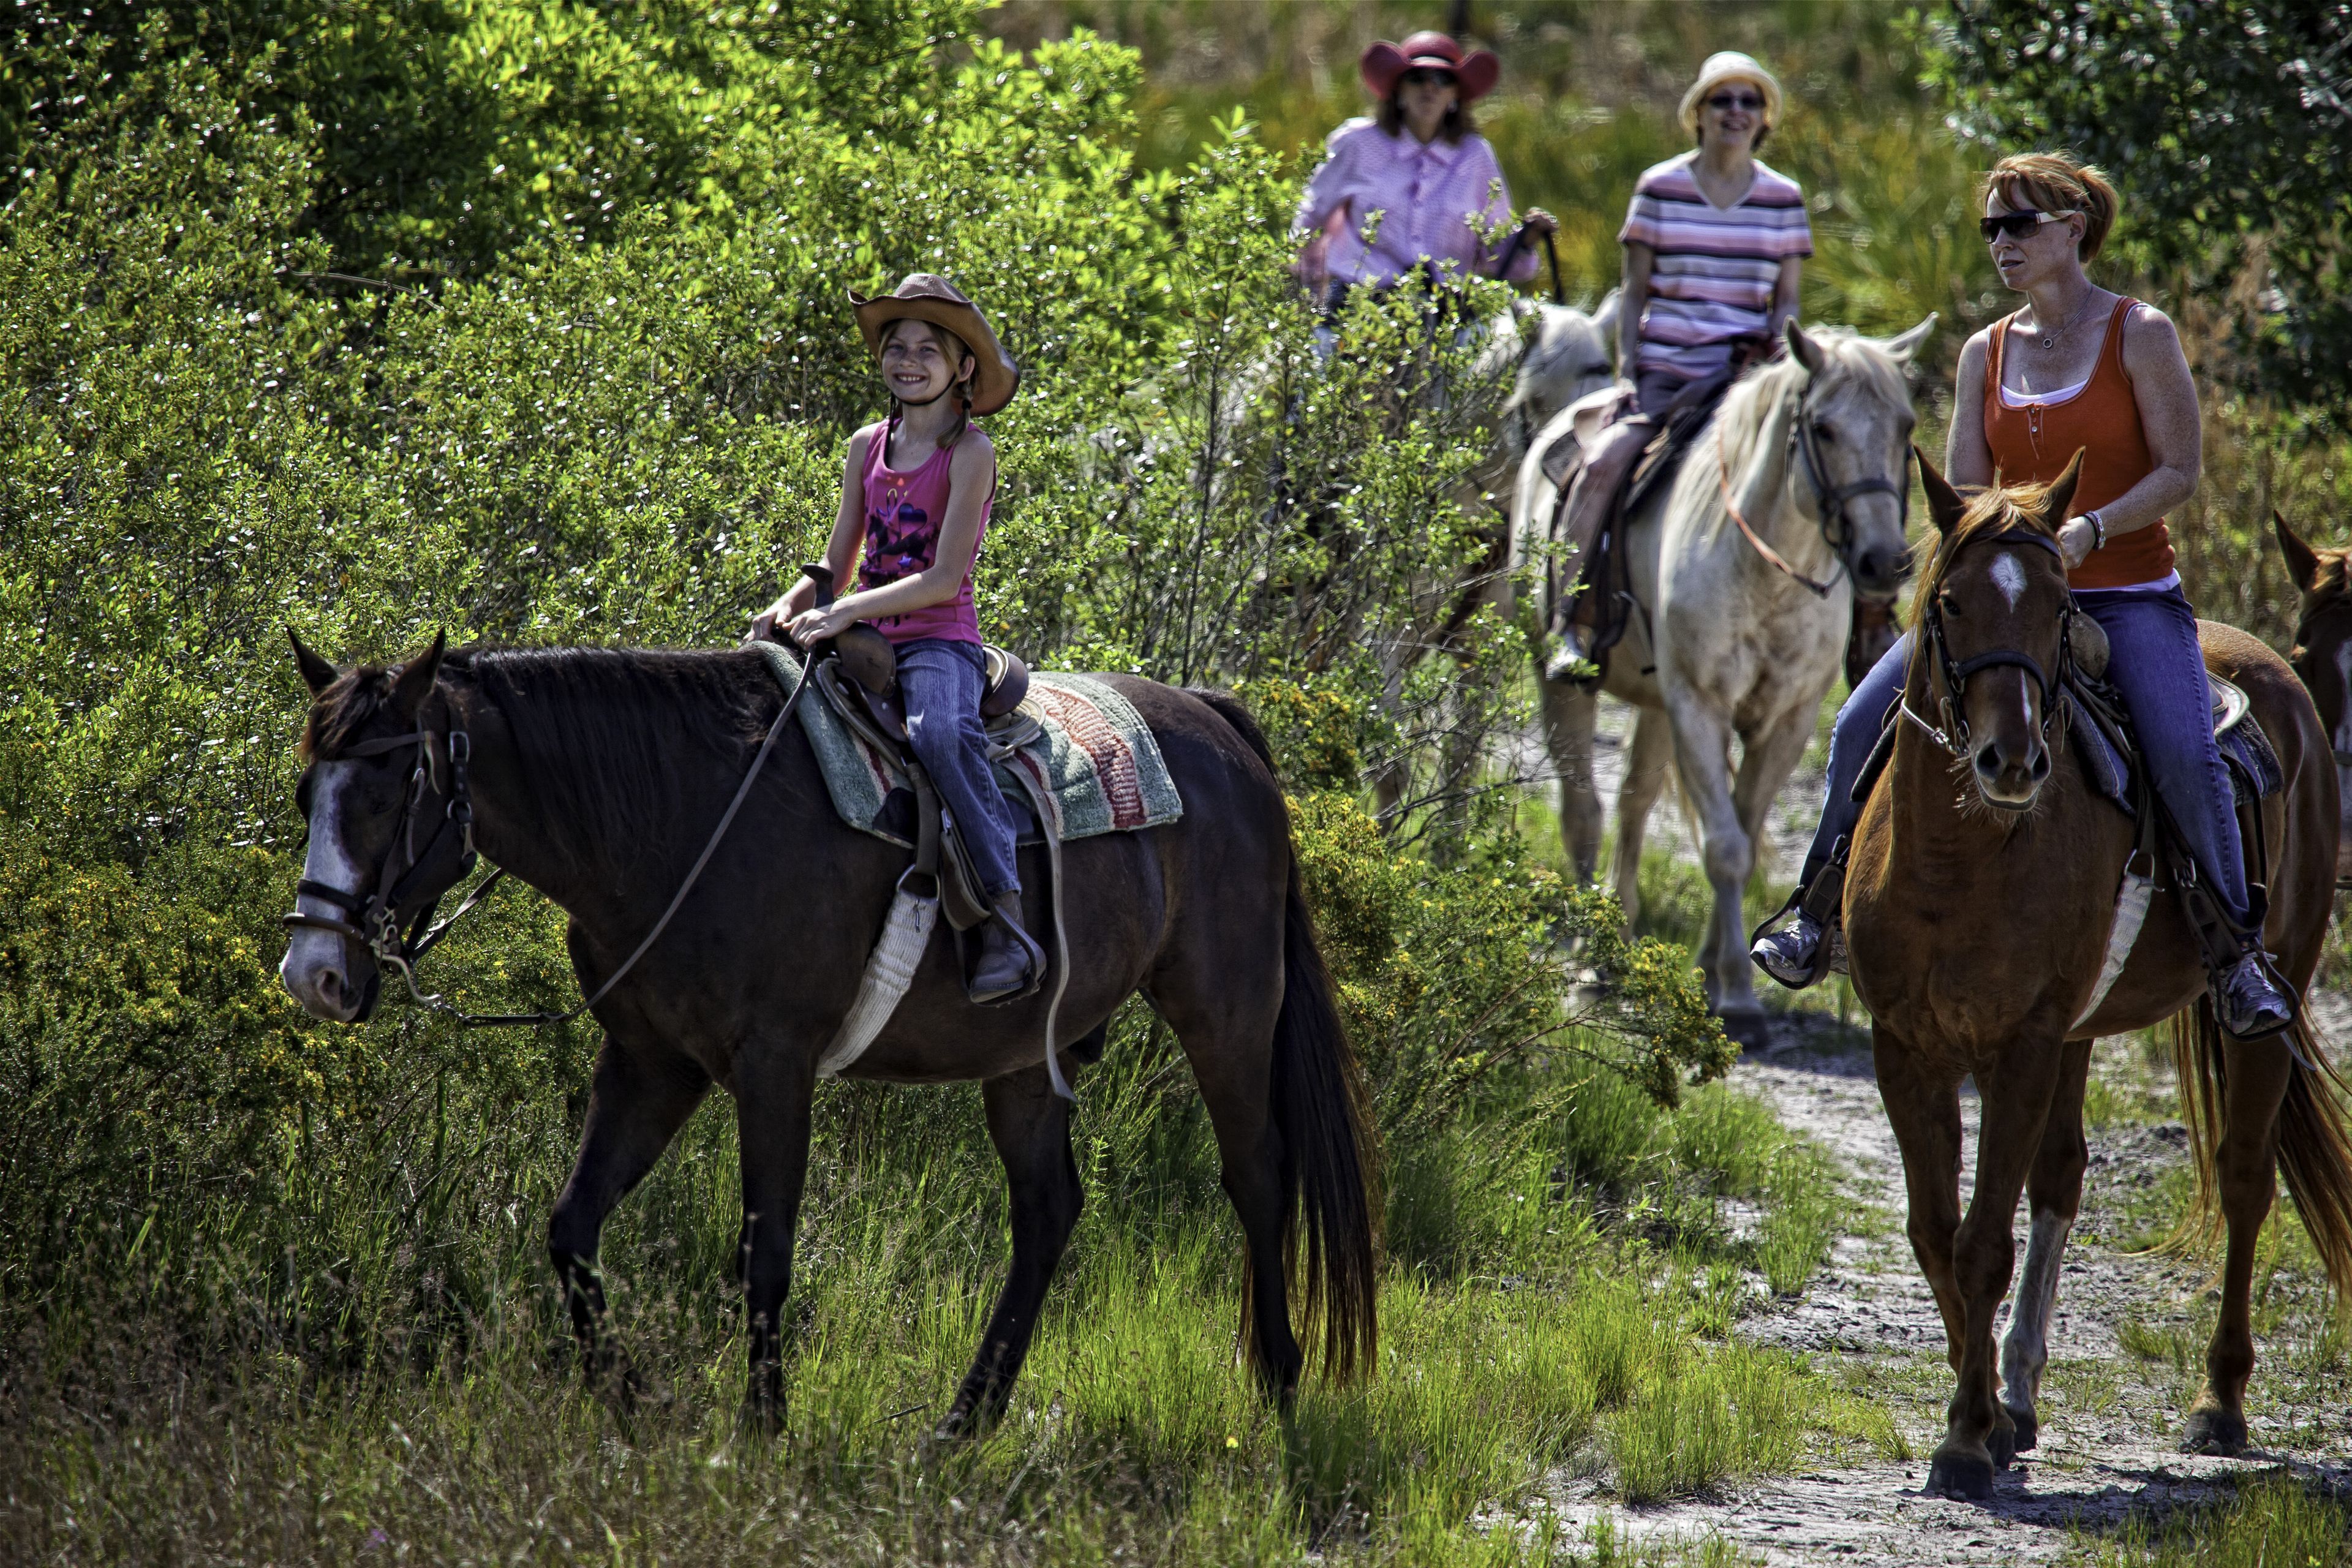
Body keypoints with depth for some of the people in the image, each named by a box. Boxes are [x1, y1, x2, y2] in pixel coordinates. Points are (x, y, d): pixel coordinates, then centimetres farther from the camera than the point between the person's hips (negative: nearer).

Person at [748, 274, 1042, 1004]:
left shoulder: (969, 451, -4)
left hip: (940, 642, -7)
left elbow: (943, 579, -12)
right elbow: (836, 569, 17)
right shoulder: (868, 448, 15)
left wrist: (847, 612, -21)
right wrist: (790, 607, -4)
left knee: (941, 732, -38)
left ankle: (1008, 920, -41)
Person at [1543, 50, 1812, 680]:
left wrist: (1779, 356, -6)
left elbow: (1787, 298, 12)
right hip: (1663, 368, -1)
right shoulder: (1659, 188, 5)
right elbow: (1634, 291, 7)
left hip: (1745, 371, 1)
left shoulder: (1782, 199, 8)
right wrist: (1626, 372, -4)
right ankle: (1566, 622, -18)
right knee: (1602, 463, -25)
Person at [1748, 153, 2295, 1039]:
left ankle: (2237, 951, -13)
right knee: (1865, 722, -10)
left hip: (2128, 594, -4)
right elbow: (1962, 490, 9)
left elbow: (2178, 471, -7)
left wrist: (2087, 531, -21)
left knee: (2184, 753, -28)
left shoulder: (2140, 336, -3)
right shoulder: (1986, 354, 11)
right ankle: (1823, 910, 7)